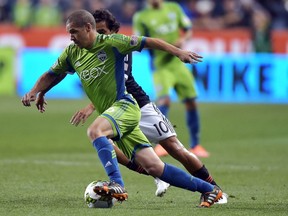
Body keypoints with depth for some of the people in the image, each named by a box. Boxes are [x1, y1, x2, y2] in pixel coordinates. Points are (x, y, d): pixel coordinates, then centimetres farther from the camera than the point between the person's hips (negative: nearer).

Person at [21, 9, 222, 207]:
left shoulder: (111, 43, -7)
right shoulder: (72, 53, 11)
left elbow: (147, 42, -7)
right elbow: (51, 74, 23)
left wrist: (178, 52, -15)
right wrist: (34, 92, 7)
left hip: (125, 106, -6)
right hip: (111, 114, 6)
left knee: (95, 130, -34)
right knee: (153, 166, -1)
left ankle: (117, 185, -38)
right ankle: (209, 189, 7)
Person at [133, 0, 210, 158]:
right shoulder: (141, 17, -2)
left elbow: (188, 30, 14)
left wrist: (182, 40, -7)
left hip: (178, 62, 4)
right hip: (161, 66, -4)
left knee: (191, 102, 5)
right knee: (164, 100, -23)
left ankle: (195, 145, 17)